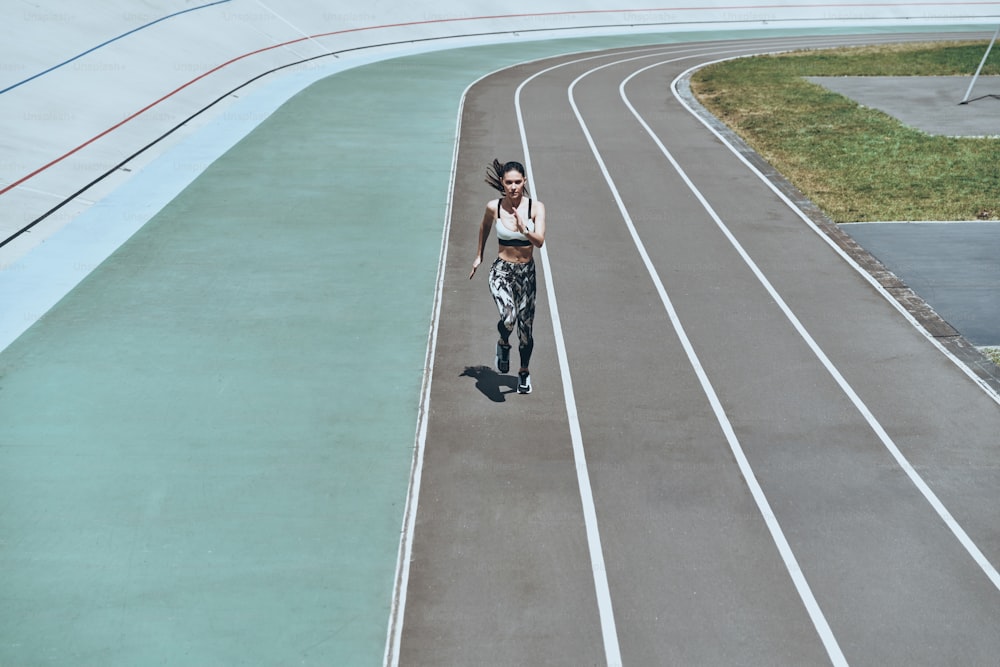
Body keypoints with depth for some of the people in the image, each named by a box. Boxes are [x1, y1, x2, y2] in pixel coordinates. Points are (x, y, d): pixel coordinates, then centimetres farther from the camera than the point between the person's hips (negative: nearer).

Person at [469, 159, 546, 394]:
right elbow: (484, 227, 14)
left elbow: (540, 241, -20)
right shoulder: (493, 207, -7)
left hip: (527, 272, 1)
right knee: (508, 319, -26)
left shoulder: (536, 207, -9)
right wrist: (479, 255, 21)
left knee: (525, 327, 10)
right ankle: (503, 344, 11)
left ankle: (524, 371, 36)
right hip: (501, 271, -1)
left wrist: (524, 231, -39)